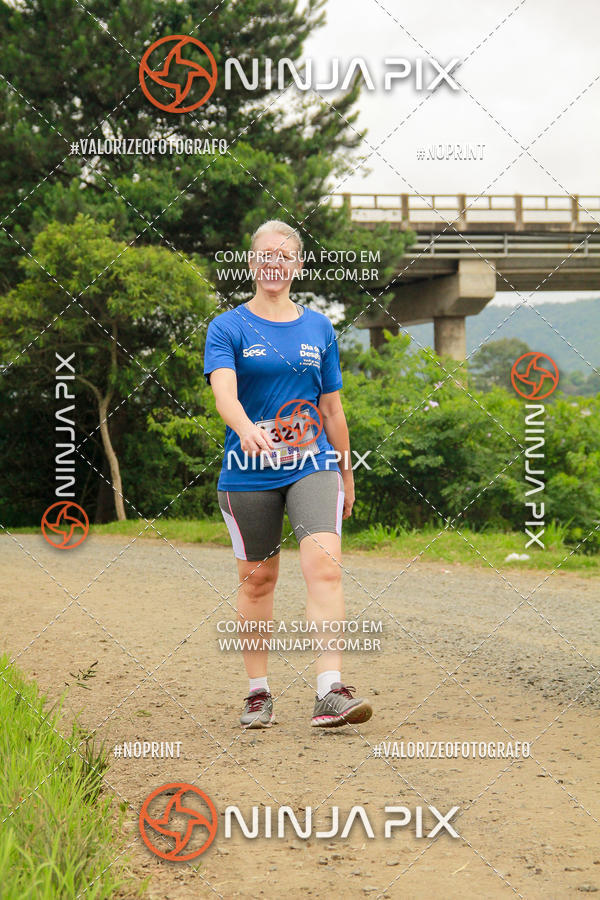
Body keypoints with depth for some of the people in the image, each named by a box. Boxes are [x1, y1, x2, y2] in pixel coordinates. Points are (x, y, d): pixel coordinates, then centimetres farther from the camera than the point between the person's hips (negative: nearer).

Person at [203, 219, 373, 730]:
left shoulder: (319, 328, 12)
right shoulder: (229, 328, 2)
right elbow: (224, 392, -16)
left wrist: (346, 470, 21)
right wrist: (246, 429, -36)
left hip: (313, 467, 1)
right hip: (248, 474, -1)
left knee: (324, 563, -17)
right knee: (258, 578, 6)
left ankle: (330, 691, -22)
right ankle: (258, 692, 20)